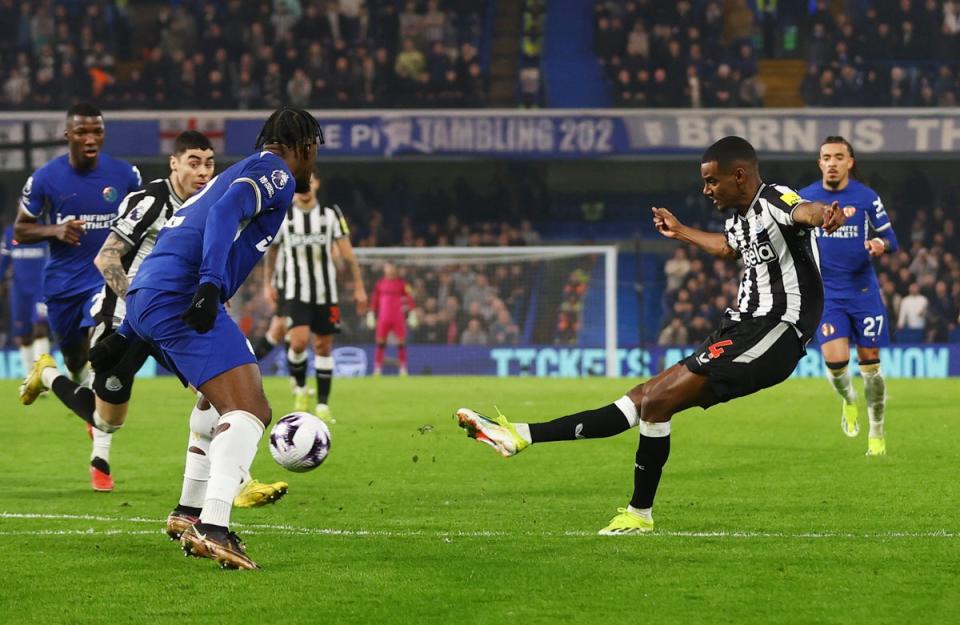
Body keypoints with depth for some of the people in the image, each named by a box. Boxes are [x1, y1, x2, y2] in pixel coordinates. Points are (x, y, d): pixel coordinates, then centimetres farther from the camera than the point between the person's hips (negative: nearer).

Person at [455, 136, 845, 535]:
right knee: (645, 397, 7)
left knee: (657, 400, -13)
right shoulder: (741, 218, 15)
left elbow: (805, 210, -39)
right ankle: (522, 437, 6)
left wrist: (824, 214, -63)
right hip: (745, 327, 10)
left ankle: (639, 513, -1)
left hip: (772, 332, -10)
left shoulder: (774, 202, -14)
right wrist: (680, 232, 55)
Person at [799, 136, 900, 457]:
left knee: (870, 362, 2)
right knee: (834, 359, -16)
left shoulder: (867, 197, -2)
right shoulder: (805, 198, 1)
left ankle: (877, 433, 16)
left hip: (863, 290, 0)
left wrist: (881, 244, -19)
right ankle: (848, 400, 19)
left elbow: (889, 237, 4)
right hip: (826, 294, 0)